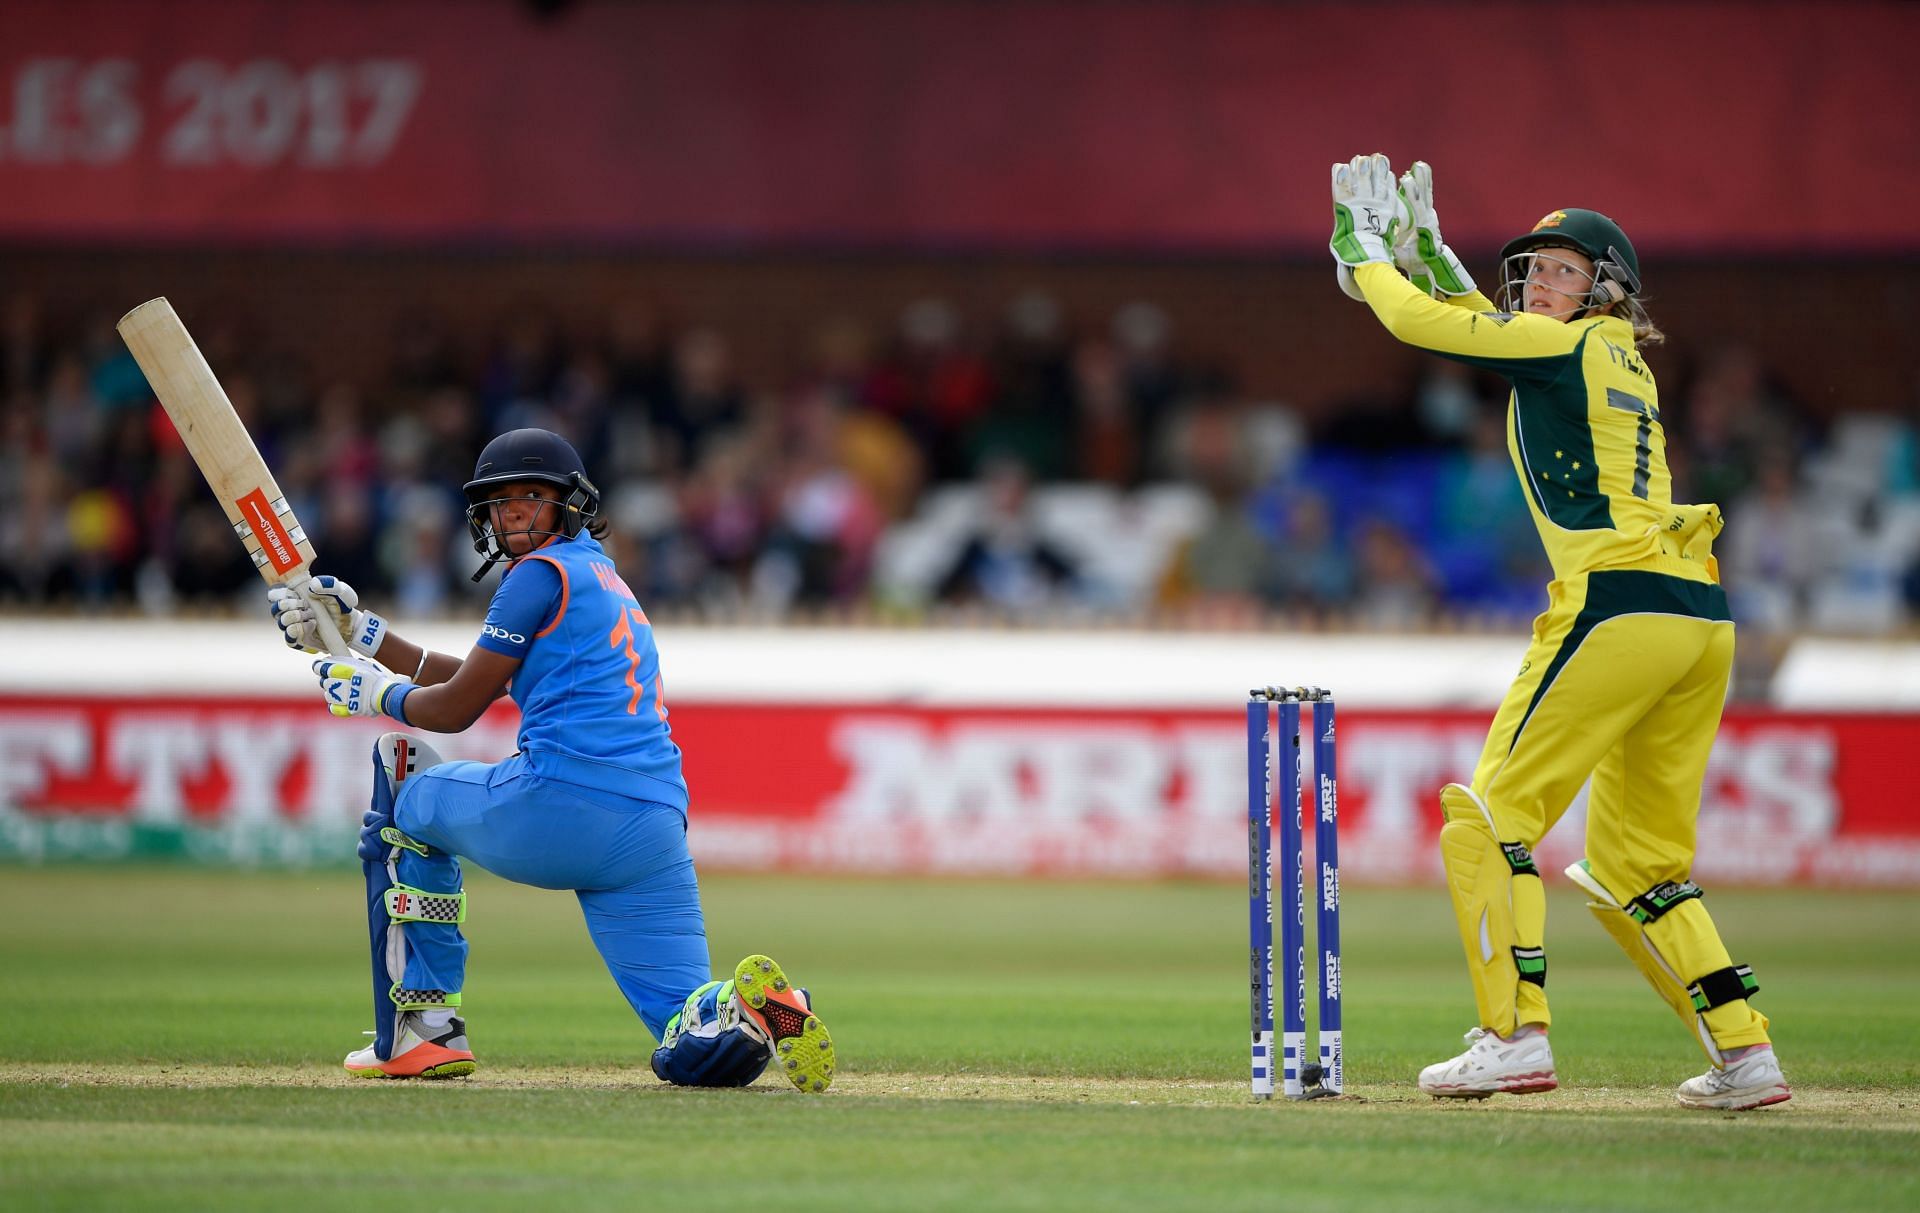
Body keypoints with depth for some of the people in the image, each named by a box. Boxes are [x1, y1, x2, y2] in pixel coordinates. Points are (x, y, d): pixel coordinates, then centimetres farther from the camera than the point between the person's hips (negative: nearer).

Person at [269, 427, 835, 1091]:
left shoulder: (543, 573, 2)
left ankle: (422, 1029, 17)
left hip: (556, 809, -7)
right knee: (692, 1048, 6)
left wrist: (376, 693, 22)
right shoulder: (603, 577, 29)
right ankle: (757, 1009, -31)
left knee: (406, 789, 24)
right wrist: (359, 630, 37)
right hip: (657, 830, 7)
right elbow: (474, 679, 32)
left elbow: (456, 708, 3)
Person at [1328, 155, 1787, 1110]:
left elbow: (1414, 320, 1)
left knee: (1491, 815, -4)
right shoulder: (1622, 362, 24)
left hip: (1618, 605, -9)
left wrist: (1367, 248, 18)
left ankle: (1515, 1034, -13)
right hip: (1701, 619, 9)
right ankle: (1743, 1053, 10)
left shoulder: (1570, 345, -1)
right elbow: (1488, 328, 40)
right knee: (1634, 866, 16)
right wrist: (1425, 248, 37)